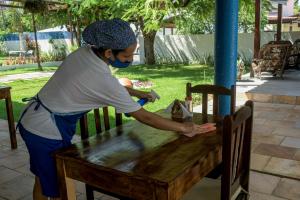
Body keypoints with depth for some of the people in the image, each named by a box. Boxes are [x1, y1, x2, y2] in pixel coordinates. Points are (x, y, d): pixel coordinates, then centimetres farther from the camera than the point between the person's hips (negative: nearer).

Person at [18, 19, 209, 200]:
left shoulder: (84, 52, -6)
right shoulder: (104, 80, -28)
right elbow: (144, 117, -21)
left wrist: (136, 92, 10)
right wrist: (183, 128, -11)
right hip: (47, 133, -8)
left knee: (43, 178, 26)